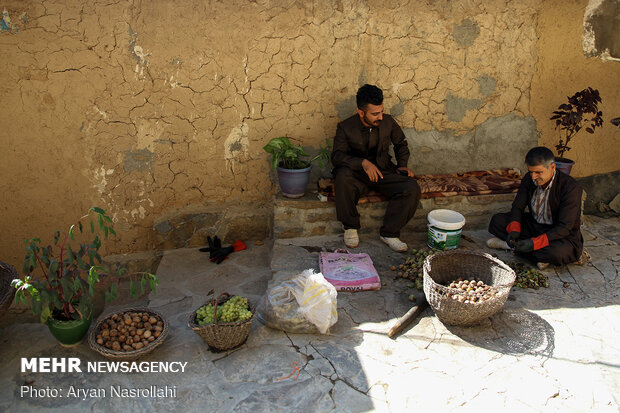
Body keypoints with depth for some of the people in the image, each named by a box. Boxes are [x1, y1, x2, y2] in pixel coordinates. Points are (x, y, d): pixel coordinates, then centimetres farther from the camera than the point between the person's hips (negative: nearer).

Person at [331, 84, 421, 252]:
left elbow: (401, 143, 17)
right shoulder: (345, 127, -9)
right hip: (358, 175, -2)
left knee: (411, 187, -24)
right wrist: (363, 163, -32)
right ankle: (350, 227, -18)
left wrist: (402, 165, 2)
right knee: (342, 175, -36)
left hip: (384, 172, 3)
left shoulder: (388, 122, 0)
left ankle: (389, 233, -13)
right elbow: (337, 156, -18)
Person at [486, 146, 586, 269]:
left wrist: (535, 242, -36)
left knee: (556, 252, -40)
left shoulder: (571, 187, -24)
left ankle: (510, 245, -17)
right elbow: (517, 207, -1)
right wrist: (514, 229, -22)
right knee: (497, 221, -12)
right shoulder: (529, 179, -7)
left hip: (563, 235, -6)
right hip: (534, 225, 6)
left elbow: (565, 227, -27)